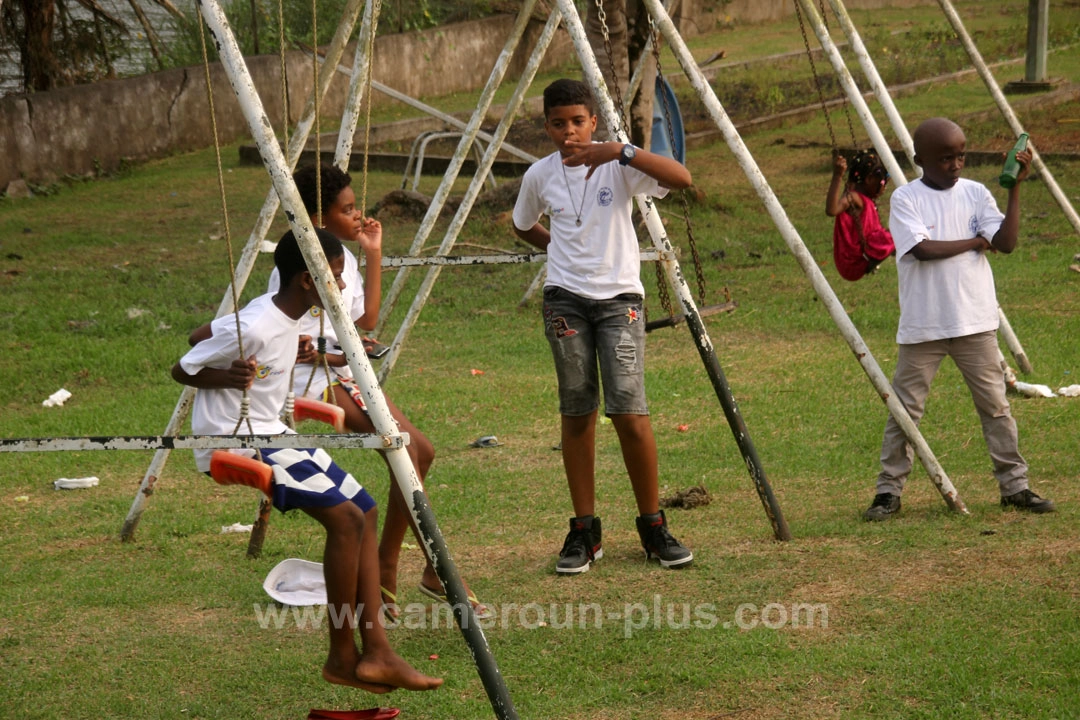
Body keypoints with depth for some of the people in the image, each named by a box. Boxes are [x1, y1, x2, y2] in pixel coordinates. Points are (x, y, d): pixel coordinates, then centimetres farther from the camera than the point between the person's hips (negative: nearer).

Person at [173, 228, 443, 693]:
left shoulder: (284, 318, 5)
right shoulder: (253, 328, -22)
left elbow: (210, 335, 19)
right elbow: (183, 370, -12)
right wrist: (230, 378, -30)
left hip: (271, 434, 11)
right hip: (234, 443, -11)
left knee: (364, 510, 4)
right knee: (345, 517, -20)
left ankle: (376, 652, 0)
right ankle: (343, 657, -9)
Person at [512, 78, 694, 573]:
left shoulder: (618, 167, -6)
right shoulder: (540, 176, 4)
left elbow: (681, 179, -23)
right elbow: (523, 227, 25)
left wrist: (623, 152, -29)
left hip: (618, 297, -2)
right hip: (565, 301, 3)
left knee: (629, 411, -10)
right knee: (576, 413, 2)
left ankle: (653, 527, 4)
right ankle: (583, 532, 10)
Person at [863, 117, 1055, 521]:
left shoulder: (975, 194, 4)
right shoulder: (905, 199, -4)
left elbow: (1006, 242, -7)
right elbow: (923, 248, -18)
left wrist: (1015, 187, -13)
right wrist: (976, 241, -10)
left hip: (975, 323, 2)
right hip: (922, 328, -2)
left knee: (995, 404, 5)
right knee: (905, 408, 2)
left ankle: (1015, 486, 14)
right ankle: (889, 492, 11)